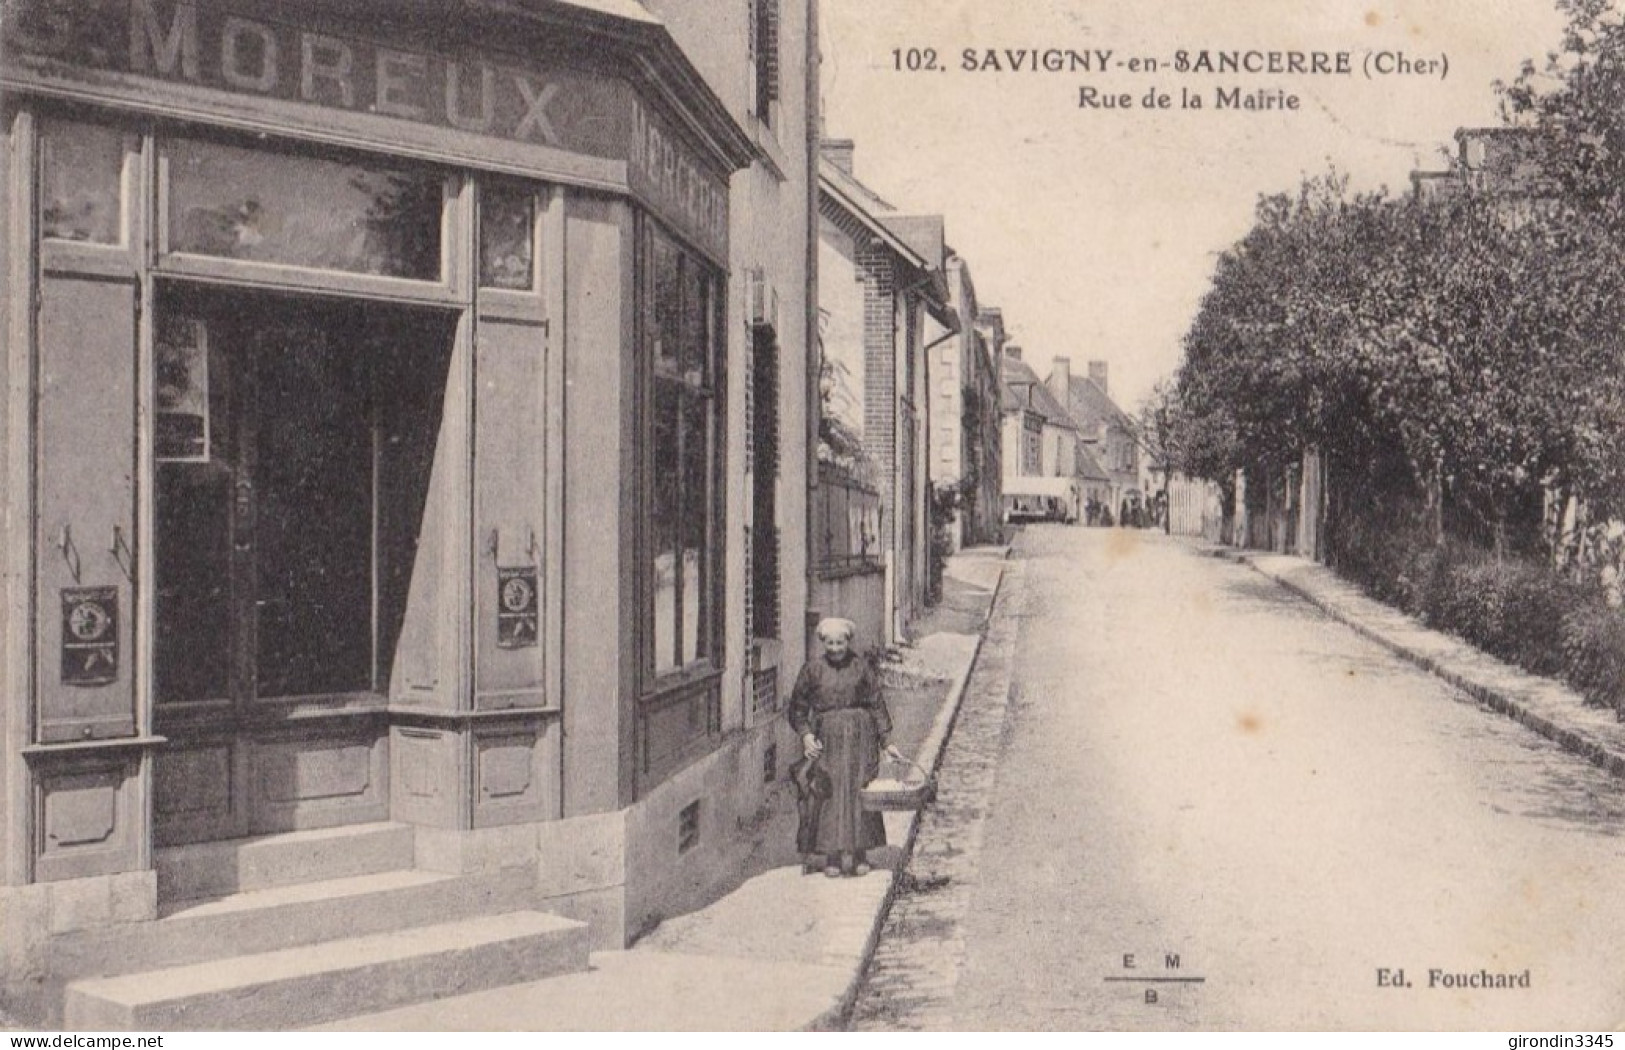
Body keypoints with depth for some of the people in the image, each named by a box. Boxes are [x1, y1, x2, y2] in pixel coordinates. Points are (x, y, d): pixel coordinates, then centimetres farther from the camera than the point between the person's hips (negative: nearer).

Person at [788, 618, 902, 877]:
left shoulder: (861, 666, 1)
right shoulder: (813, 668, 0)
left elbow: (877, 705, 3)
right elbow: (798, 707, 6)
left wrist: (886, 741, -1)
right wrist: (805, 735, -9)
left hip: (860, 734, 0)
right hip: (827, 737, 0)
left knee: (859, 793, 1)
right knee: (829, 793, -4)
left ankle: (859, 855, 9)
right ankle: (832, 857, 1)